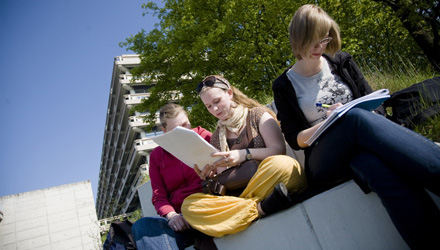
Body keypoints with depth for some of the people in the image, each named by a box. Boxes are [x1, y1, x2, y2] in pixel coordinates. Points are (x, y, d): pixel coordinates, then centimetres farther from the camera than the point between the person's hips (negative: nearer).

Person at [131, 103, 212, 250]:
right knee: (142, 225, -29)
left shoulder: (202, 136, 13)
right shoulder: (156, 156, 18)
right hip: (180, 215, 3)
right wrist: (171, 215, -10)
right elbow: (159, 196, 12)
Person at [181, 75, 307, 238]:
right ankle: (261, 208, -31)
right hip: (238, 194, 5)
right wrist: (209, 177, -6)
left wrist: (245, 154, -18)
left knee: (282, 164, -38)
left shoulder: (257, 114, 11)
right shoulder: (216, 138, 21)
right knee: (188, 205, -24)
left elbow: (279, 150, -3)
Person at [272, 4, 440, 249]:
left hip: (365, 144, 3)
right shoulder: (284, 86, 7)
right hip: (325, 161, -2)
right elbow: (294, 139, 2)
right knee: (356, 117, -38)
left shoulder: (342, 62, 15)